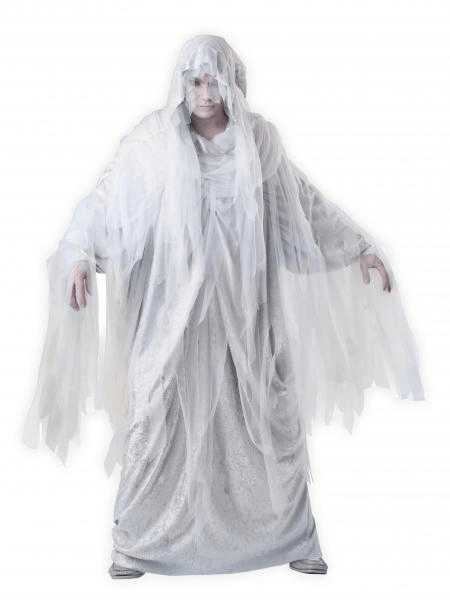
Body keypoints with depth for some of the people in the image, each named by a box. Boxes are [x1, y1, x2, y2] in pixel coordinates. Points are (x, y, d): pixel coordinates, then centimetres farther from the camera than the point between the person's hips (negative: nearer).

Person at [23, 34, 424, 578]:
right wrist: (79, 257, -21)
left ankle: (291, 536, 24)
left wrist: (359, 247, 13)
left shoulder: (258, 139, 2)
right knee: (157, 415, 0)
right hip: (174, 306, -2)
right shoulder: (152, 141, -4)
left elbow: (305, 202, 13)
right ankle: (135, 539, 19)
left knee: (272, 415, 6)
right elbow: (104, 201, -5)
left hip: (243, 308, 2)